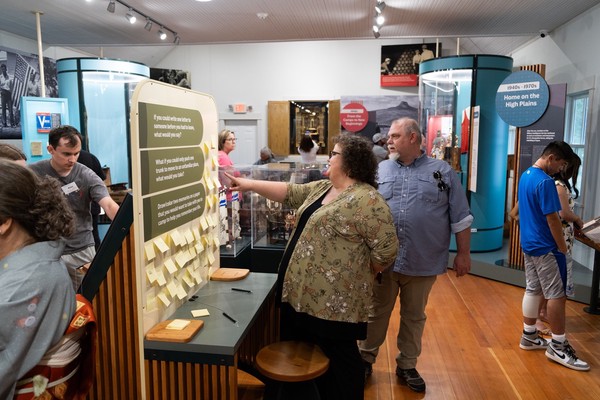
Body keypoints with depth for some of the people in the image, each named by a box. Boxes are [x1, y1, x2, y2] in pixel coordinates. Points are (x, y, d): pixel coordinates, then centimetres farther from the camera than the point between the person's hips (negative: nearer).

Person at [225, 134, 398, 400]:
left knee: (338, 358, 7)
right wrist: (249, 184, 6)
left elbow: (386, 249, -19)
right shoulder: (321, 188, 10)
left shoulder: (367, 200, -18)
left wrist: (359, 273, -5)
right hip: (304, 293, 9)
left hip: (335, 300, -9)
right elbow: (289, 193, 13)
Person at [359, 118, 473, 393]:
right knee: (376, 312, 12)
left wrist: (463, 253, 2)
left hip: (423, 263, 0)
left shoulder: (443, 172, 1)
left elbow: (460, 218, 3)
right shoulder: (379, 170, 4)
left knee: (414, 316, 14)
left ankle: (407, 366, 30)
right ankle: (365, 358, 30)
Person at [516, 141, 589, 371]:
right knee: (557, 294, -2)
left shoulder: (526, 175, 10)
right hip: (545, 247, -10)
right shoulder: (545, 181, -20)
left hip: (528, 244, 10)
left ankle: (529, 336, 24)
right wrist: (563, 248, -10)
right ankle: (558, 347, 6)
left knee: (533, 290, 15)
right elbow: (552, 219, -20)